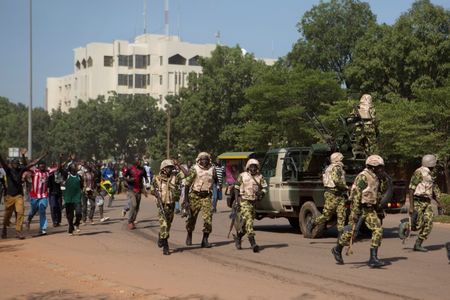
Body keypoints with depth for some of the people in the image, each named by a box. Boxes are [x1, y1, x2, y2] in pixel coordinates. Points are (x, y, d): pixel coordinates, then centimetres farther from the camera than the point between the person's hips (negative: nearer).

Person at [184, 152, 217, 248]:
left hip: (207, 196, 2)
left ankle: (205, 240, -2)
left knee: (208, 217, -8)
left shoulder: (212, 169, 4)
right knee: (192, 216, 9)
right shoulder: (194, 169, -6)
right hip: (195, 196, -2)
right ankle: (189, 235, 33)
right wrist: (185, 197, -10)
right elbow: (187, 183, -7)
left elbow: (216, 180, 22)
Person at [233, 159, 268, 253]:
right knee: (248, 220, -16)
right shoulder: (242, 176, 3)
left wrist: (262, 193, -14)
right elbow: (236, 188, 7)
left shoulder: (260, 177, 9)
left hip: (254, 202, 4)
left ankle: (238, 236, 36)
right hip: (244, 201, -4)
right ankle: (253, 243, -23)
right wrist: (237, 199, -3)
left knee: (246, 223, 11)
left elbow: (265, 187, 7)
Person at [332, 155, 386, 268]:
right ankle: (337, 250, 30)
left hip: (370, 210, 7)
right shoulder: (363, 177, -17)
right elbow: (356, 195, -22)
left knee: (378, 230, -9)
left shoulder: (375, 178, 11)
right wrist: (355, 212, -25)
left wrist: (378, 209, 23)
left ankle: (373, 259, -10)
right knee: (352, 231, 4)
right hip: (360, 208, -7)